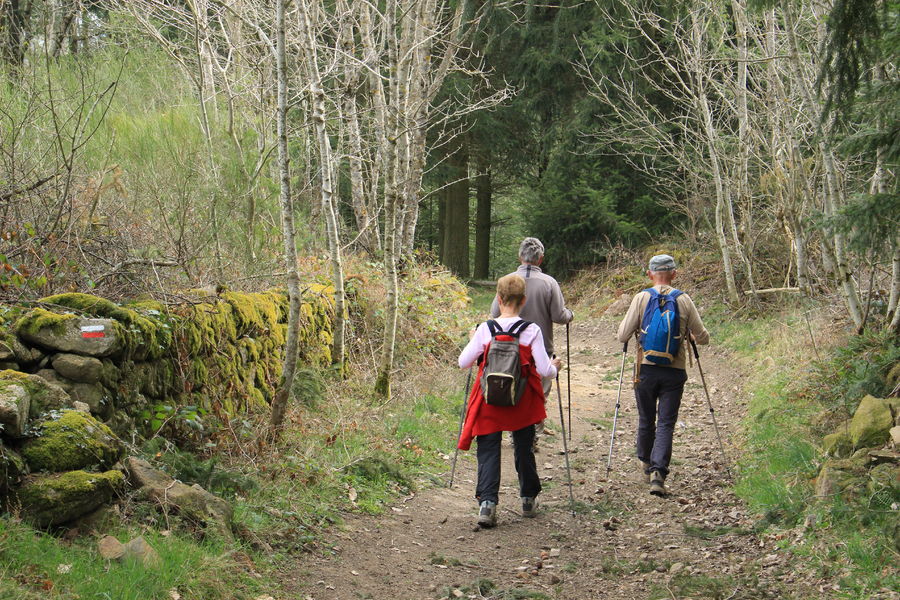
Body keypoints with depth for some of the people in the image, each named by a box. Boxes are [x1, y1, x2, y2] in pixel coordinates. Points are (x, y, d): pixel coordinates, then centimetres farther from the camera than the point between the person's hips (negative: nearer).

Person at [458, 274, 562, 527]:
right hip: (522, 402, 1)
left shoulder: (485, 329, -9)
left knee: (488, 451, 3)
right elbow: (544, 370, -10)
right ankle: (528, 500, 32)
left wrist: (473, 341, 16)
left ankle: (487, 503, -14)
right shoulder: (531, 330, -10)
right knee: (524, 448, 19)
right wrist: (555, 367, 13)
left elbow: (463, 362, -3)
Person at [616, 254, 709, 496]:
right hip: (674, 371, 0)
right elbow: (702, 337, 2)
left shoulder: (641, 298, -4)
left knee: (646, 421, 16)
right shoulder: (684, 300, -1)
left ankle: (646, 466, 32)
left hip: (646, 369, 0)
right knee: (666, 424, 1)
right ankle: (658, 472, -14)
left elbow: (623, 336, -6)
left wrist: (624, 325, 15)